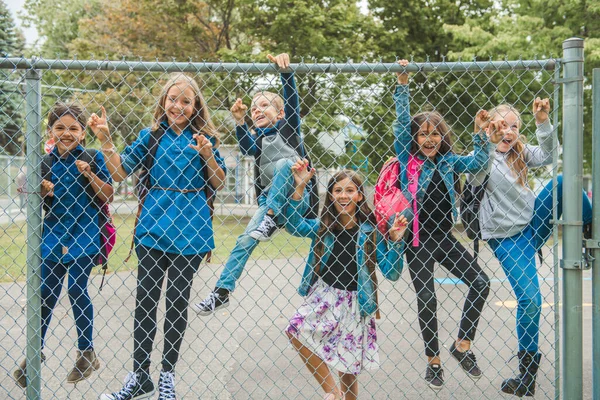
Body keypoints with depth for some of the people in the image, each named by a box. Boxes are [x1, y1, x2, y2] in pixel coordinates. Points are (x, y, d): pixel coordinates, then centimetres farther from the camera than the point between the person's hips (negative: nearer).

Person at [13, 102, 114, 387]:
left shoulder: (92, 157, -6)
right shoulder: (47, 161, 5)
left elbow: (108, 197, -8)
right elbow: (41, 203, 12)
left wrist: (90, 174, -21)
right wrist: (43, 192, -10)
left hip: (82, 237, -4)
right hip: (52, 236, 4)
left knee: (77, 292, -1)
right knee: (46, 294, 8)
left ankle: (87, 353, 16)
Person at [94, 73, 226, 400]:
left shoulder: (204, 137, 4)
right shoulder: (151, 135, 6)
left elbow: (219, 184, 3)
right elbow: (120, 171, 4)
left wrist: (207, 156, -13)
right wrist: (105, 139, -8)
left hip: (189, 228, -1)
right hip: (153, 225, 1)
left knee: (177, 301, 6)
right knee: (145, 300, 3)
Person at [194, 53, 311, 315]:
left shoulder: (287, 126, 7)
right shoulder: (257, 138, 15)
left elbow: (292, 99, -10)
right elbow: (247, 148, -9)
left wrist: (285, 70, -26)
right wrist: (239, 122, -25)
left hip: (295, 196, -4)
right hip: (270, 199, 4)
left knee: (284, 162, -31)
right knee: (246, 240, -11)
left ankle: (270, 220, -31)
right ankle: (221, 292, -8)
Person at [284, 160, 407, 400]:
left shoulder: (370, 231, -5)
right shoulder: (324, 226, 3)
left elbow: (391, 273, -6)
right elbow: (294, 225, -15)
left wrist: (395, 241, -20)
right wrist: (300, 187, -21)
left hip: (353, 303, -2)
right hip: (323, 295, 2)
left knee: (347, 370, 4)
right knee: (295, 330, -24)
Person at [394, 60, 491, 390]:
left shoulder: (448, 161, 5)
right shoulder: (407, 158, -4)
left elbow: (479, 163, 10)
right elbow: (402, 123, -9)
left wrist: (481, 132, 1)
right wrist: (402, 84, -12)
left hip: (444, 236, 4)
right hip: (418, 238, -4)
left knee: (480, 282, -4)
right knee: (426, 300, 2)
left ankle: (462, 343, 11)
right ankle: (433, 360, 18)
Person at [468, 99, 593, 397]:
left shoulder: (520, 153, 7)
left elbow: (547, 156, -12)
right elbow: (476, 178, -30)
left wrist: (542, 122, -27)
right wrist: (486, 138, -43)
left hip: (533, 222, 5)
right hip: (506, 239, -4)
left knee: (565, 182, -17)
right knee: (529, 299, -14)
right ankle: (528, 371, 4)